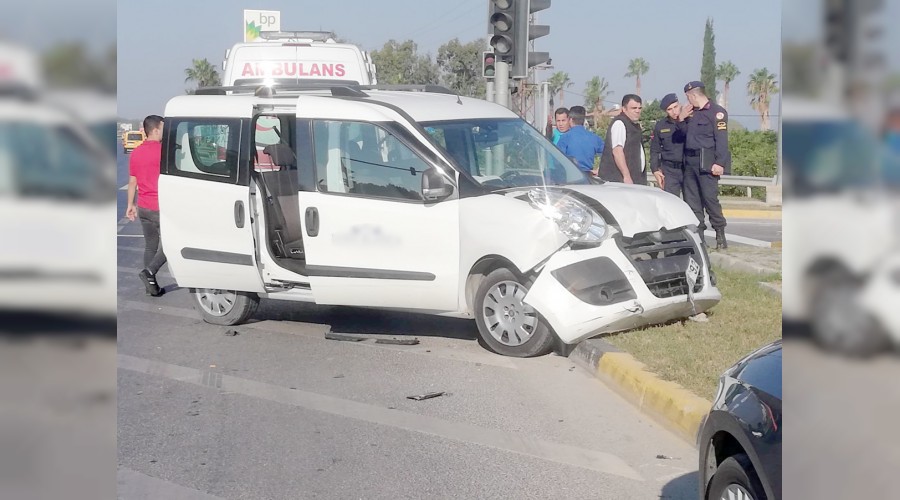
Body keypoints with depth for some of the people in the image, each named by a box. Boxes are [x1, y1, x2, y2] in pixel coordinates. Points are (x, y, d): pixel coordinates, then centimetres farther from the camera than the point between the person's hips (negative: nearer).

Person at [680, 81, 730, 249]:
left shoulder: (716, 112, -4)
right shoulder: (692, 113, 19)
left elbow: (721, 139, -12)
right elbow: (684, 134, 25)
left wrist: (719, 163, -21)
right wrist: (681, 119, 10)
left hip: (706, 163, -8)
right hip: (690, 162, 8)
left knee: (709, 198, -10)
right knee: (691, 200, 7)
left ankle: (720, 234, -1)